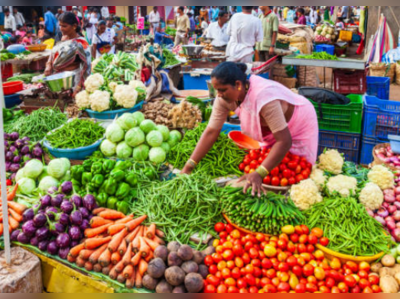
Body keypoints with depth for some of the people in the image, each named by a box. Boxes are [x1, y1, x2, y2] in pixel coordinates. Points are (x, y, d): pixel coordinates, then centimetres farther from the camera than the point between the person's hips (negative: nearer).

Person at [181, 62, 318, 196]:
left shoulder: (263, 97, -43)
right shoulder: (225, 97, -23)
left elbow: (284, 141, -43)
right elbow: (211, 132, -19)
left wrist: (258, 174, -49)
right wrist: (188, 167, -25)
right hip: (270, 130, 6)